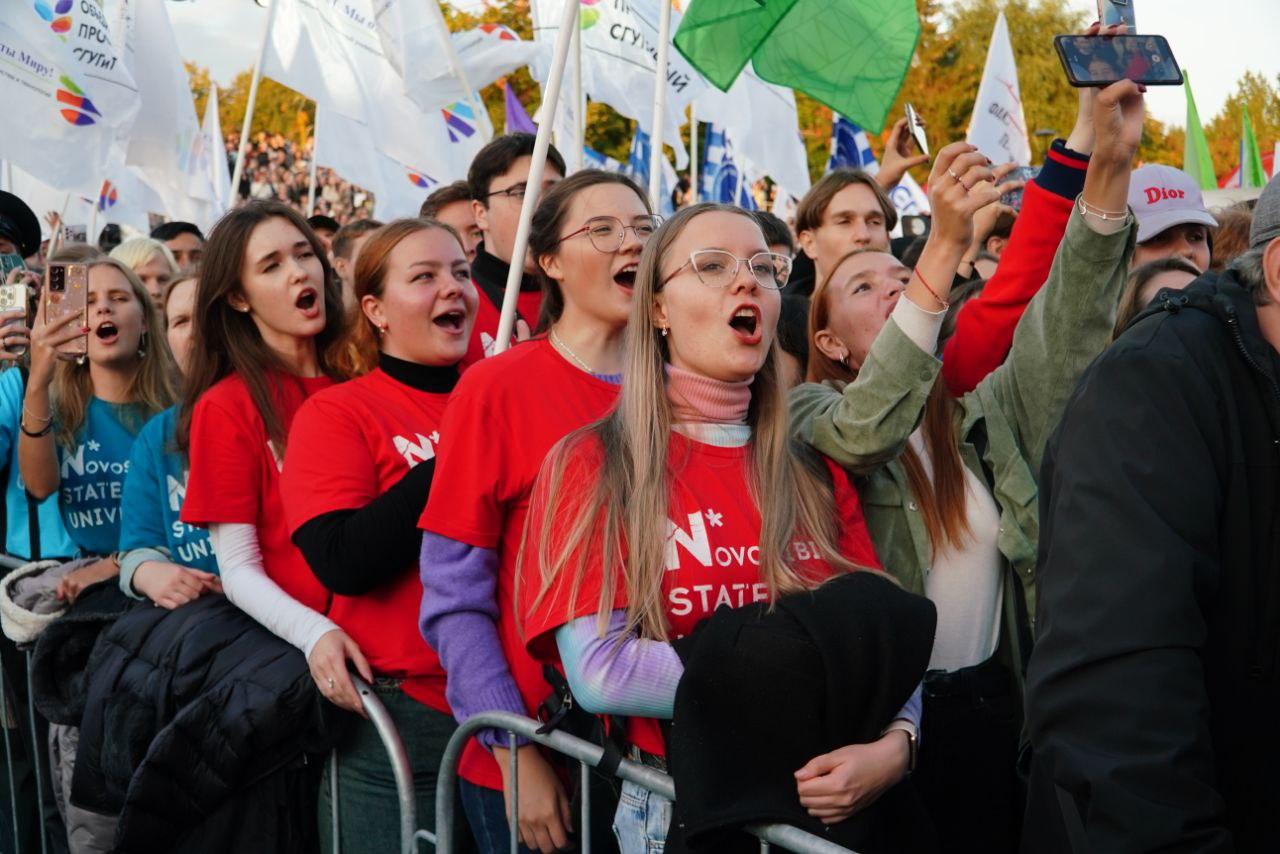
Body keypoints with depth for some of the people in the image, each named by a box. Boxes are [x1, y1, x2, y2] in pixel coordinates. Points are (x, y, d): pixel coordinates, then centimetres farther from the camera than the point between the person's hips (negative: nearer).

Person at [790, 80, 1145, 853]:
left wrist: (1110, 167, -19)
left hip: (994, 705, 4)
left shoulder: (985, 411, 7)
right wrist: (946, 246, -35)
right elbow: (865, 431, -26)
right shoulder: (814, 419, -4)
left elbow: (1064, 333, -6)